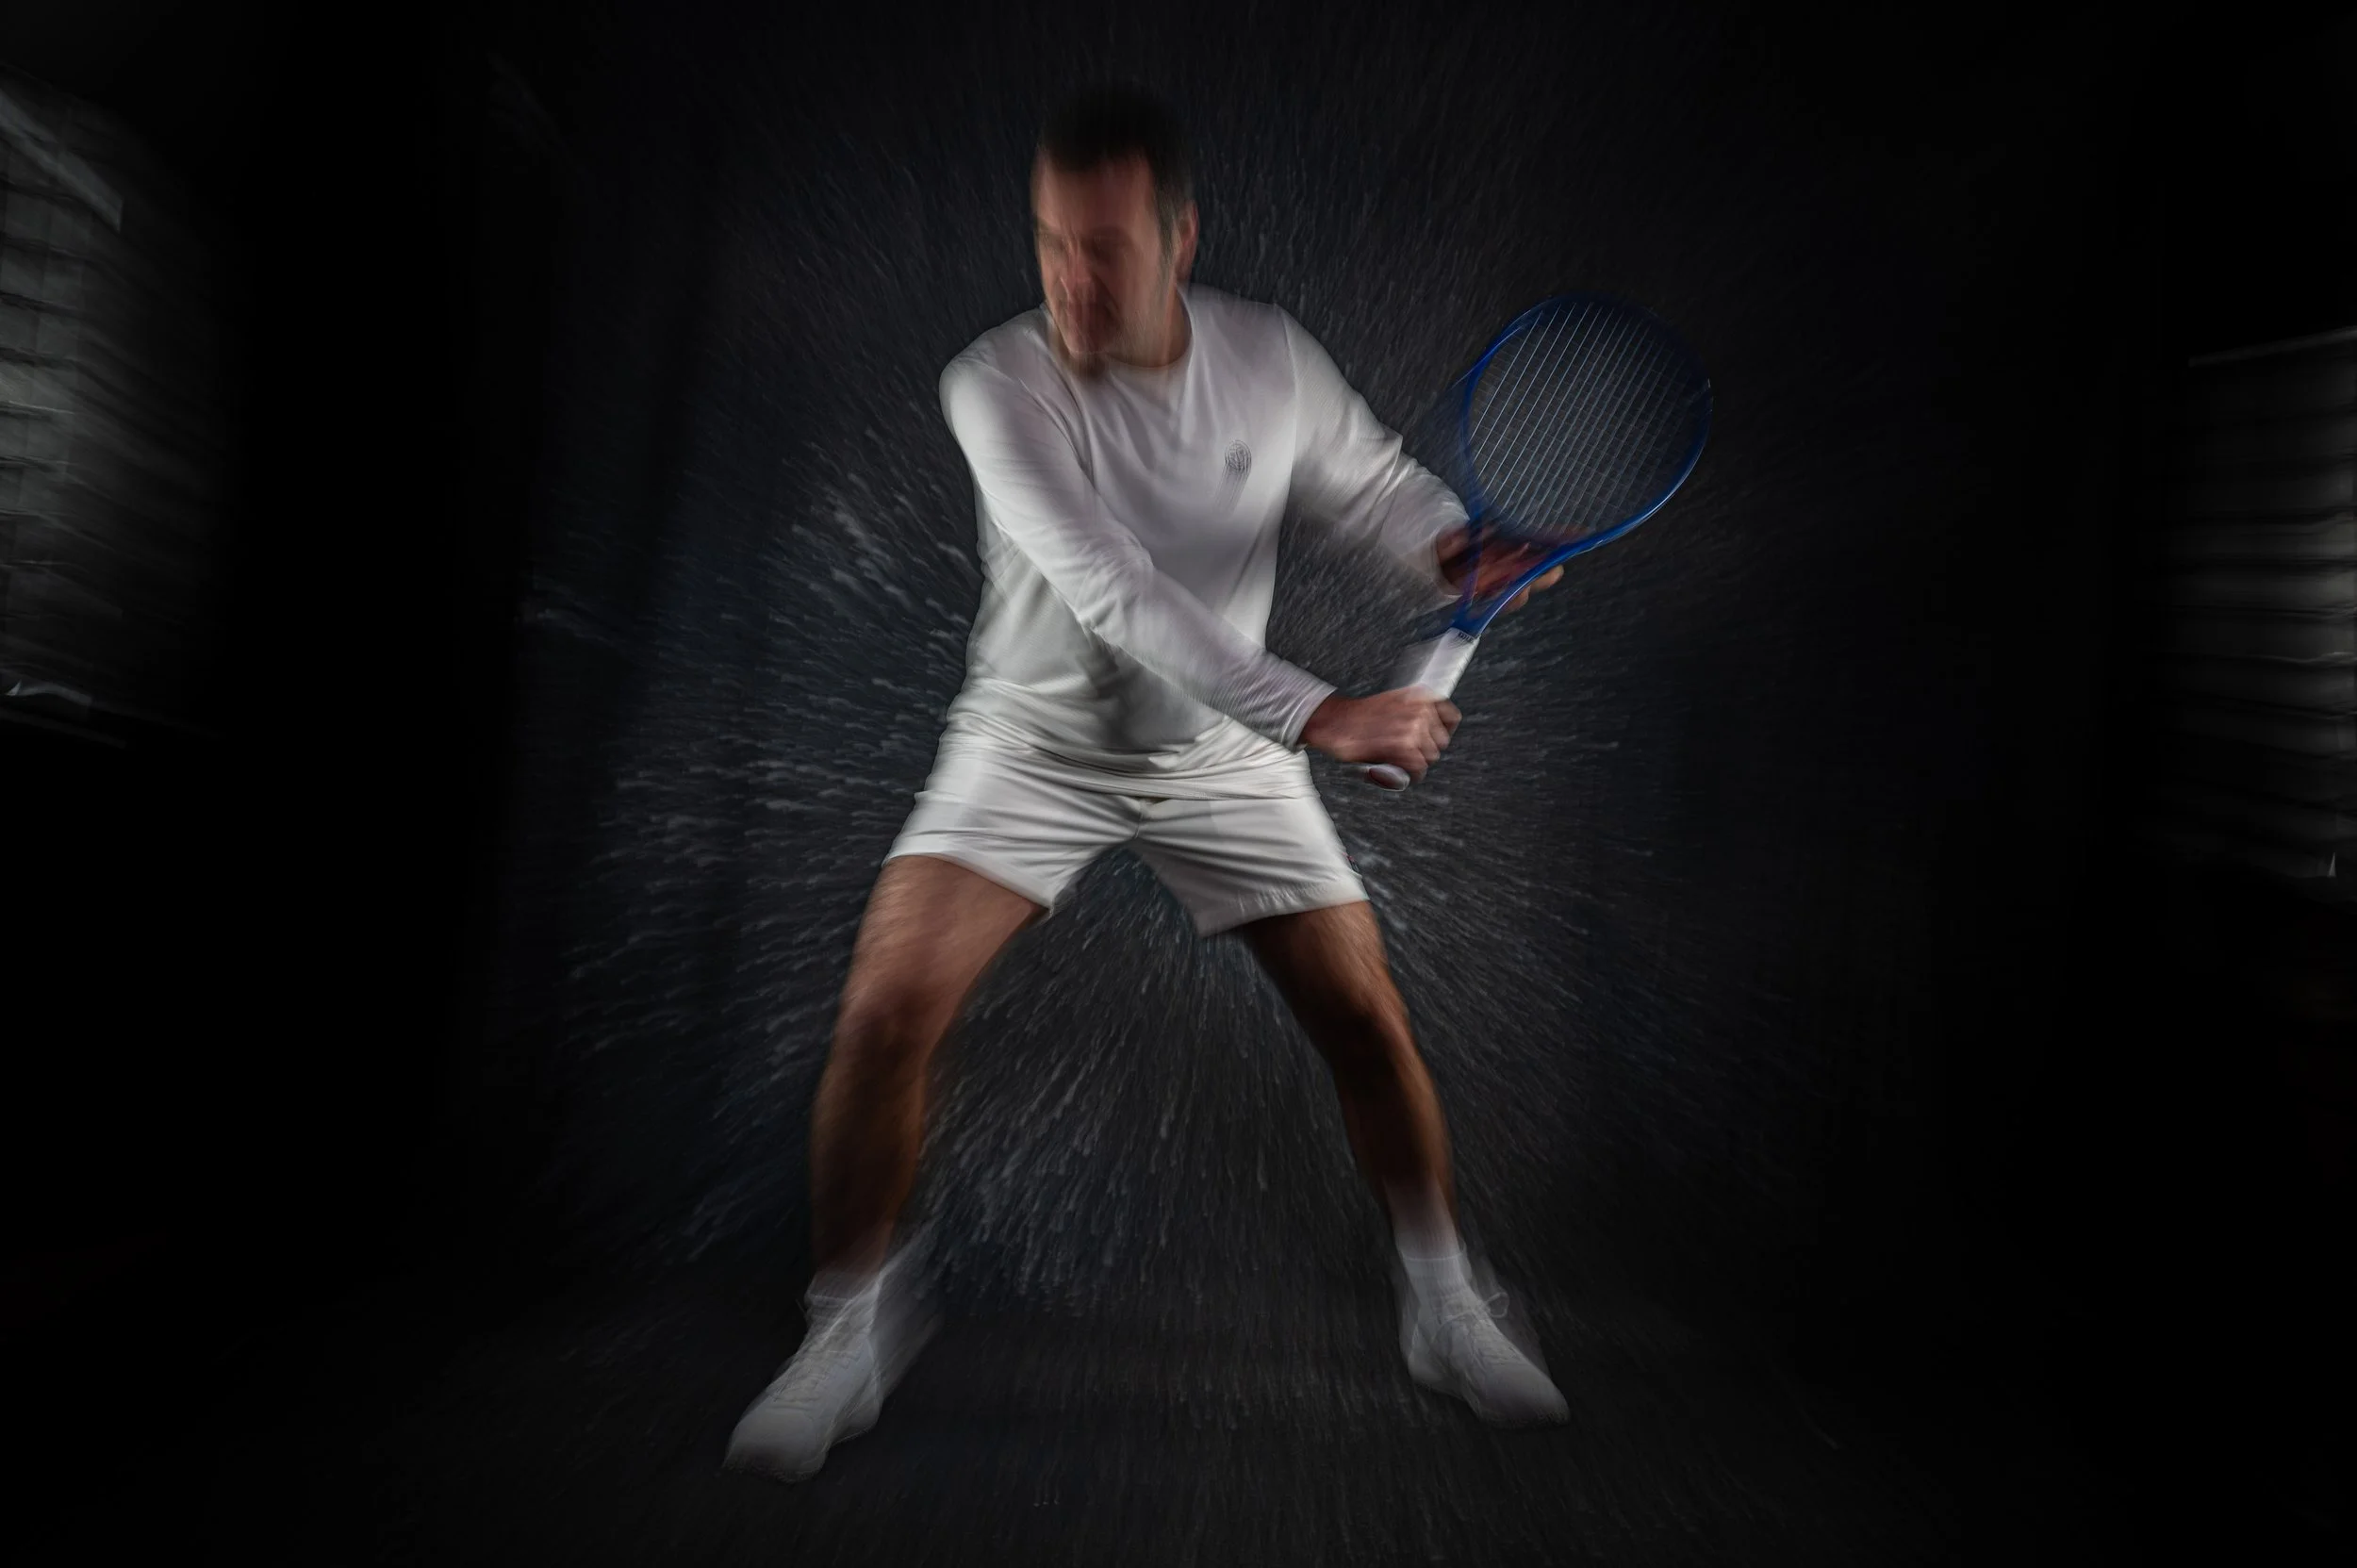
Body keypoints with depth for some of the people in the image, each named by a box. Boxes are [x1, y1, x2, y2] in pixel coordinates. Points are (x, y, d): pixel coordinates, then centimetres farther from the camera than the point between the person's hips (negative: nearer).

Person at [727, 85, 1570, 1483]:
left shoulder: (1274, 357, -8)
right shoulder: (997, 385, -19)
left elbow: (1376, 483, 7)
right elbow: (1115, 589, -30)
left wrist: (1457, 550, -17)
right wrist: (1316, 712, -35)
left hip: (1225, 754, 2)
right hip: (1035, 746, -2)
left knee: (1367, 1018, 0)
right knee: (889, 1008, -16)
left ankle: (1447, 1311, 25)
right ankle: (850, 1336, 10)